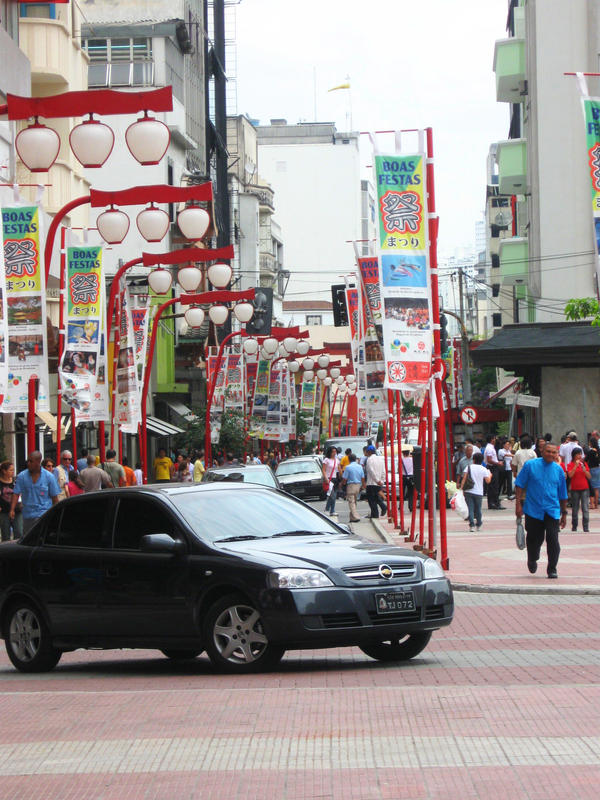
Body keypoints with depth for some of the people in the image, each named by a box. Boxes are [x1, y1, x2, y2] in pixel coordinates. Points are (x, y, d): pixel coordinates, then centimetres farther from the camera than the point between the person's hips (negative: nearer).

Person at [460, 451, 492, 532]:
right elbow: (487, 481, -1)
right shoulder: (484, 469, 1)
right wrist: (490, 475, 19)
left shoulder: (469, 467, 1)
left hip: (468, 491, -1)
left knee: (470, 508, -1)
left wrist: (461, 487, -6)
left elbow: (464, 478, -7)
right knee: (478, 509, 15)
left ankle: (471, 524, -12)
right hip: (479, 492, 1)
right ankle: (478, 525, 26)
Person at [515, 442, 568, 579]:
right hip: (533, 510, -1)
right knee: (534, 538, 8)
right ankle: (532, 561, 37)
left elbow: (562, 494, 14)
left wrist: (564, 513, 16)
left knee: (552, 539, -11)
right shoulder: (530, 465, -1)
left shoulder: (558, 470, 6)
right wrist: (518, 504, -5)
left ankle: (552, 569, -1)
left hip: (552, 510, 1)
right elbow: (519, 485, 2)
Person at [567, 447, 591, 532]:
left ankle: (586, 528, -8)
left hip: (585, 489, 1)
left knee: (585, 509, -7)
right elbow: (570, 475, -15)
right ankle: (574, 527, 17)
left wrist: (584, 470, -11)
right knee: (575, 509, 7)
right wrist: (576, 466, -18)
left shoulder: (584, 464, 7)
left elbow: (589, 477, 6)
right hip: (574, 489, -1)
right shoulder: (570, 465, 1)